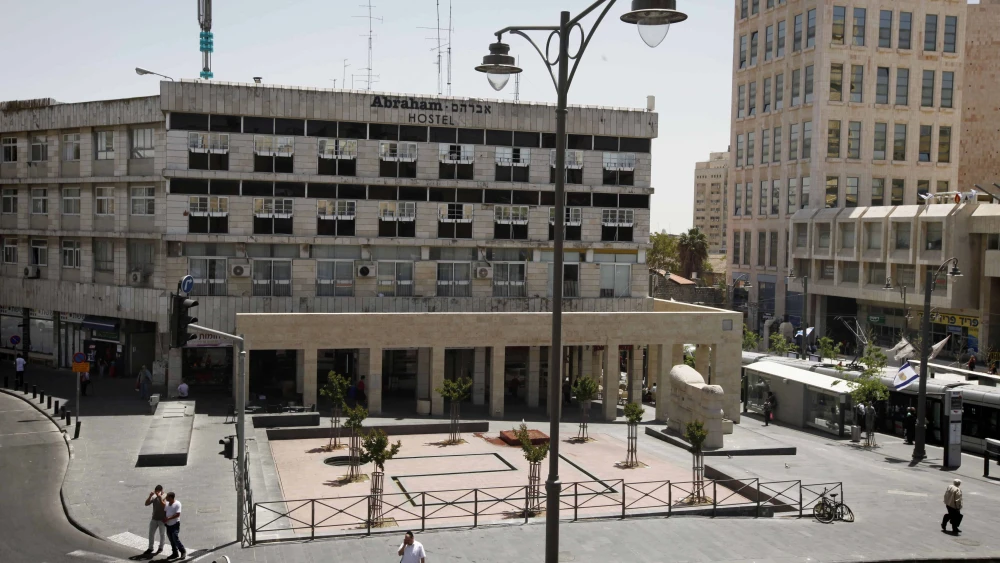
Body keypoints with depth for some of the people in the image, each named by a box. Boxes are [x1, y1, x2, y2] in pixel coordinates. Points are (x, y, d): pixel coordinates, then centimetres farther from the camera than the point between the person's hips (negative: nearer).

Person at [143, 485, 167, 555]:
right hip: (154, 518, 5)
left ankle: (161, 548, 25)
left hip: (162, 519, -5)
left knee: (162, 534, 9)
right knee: (151, 533, 10)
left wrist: (160, 497, -32)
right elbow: (146, 504, -5)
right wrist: (150, 496, -17)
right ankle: (150, 548, 24)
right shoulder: (154, 497, 0)